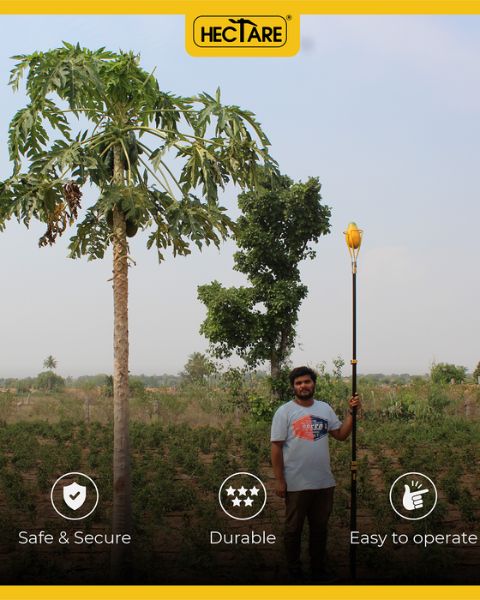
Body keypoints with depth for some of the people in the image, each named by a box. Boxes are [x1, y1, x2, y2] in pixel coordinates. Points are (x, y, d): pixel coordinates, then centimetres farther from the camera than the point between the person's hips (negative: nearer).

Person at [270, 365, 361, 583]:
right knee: (294, 528, 7)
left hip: (324, 482, 5)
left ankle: (318, 567, 28)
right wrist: (279, 479, -13)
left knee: (320, 527, 15)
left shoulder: (325, 408, 6)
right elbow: (276, 447, -10)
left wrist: (351, 412, -2)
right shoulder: (285, 411, -10)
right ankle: (294, 570, 18)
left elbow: (341, 434, 10)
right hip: (296, 483, -5)